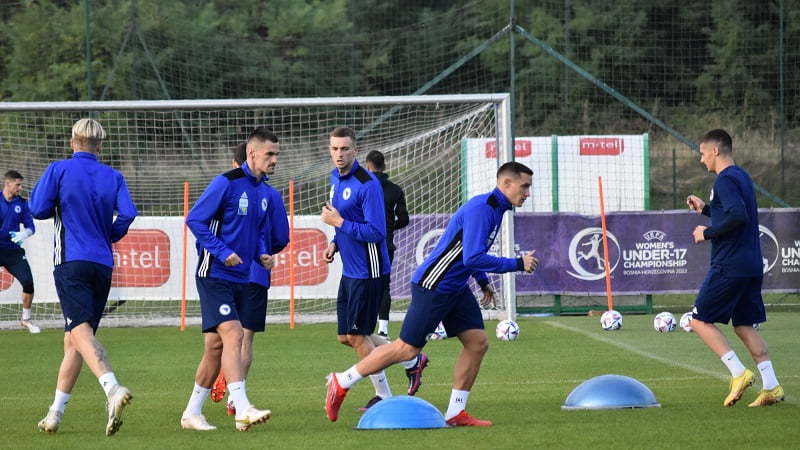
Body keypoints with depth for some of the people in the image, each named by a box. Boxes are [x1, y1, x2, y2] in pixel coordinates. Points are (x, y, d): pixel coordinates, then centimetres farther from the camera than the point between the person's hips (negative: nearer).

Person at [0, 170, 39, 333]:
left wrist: (25, 233, -18)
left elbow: (30, 226, 3)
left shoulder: (22, 203, 4)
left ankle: (26, 319, 13)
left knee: (28, 282, -7)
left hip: (13, 251, 3)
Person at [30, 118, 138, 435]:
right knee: (73, 340, 14)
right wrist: (108, 236, 13)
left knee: (80, 331, -19)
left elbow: (38, 209, -3)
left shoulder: (58, 170, 1)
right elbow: (127, 213, -4)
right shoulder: (113, 177, 9)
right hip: (103, 265, 5)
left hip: (71, 262, -5)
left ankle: (114, 390, -44)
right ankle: (55, 415, 20)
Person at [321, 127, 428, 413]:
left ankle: (384, 397, 13)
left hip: (368, 271, -9)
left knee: (357, 336, -3)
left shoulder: (367, 185, -19)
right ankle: (412, 361, 25)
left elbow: (376, 233, -22)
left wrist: (339, 222, -21)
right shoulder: (335, 177, 9)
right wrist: (335, 243, 7)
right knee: (345, 337, 12)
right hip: (349, 269, 9)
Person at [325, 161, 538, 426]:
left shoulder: (496, 208, 9)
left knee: (477, 342, 2)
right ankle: (341, 382, 9)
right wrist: (518, 264, -23)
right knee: (407, 348, -4)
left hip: (456, 289, 10)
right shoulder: (481, 208, -22)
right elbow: (473, 258, -30)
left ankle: (455, 413, 8)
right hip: (433, 287, -10)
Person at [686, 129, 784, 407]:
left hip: (729, 266, -9)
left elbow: (738, 216, -27)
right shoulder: (742, 176, 16)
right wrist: (706, 209, 23)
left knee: (701, 321, 0)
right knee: (746, 326, 12)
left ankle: (739, 374, -9)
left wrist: (707, 233, -16)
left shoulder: (725, 180, -14)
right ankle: (771, 387, 3)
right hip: (751, 265, 9)